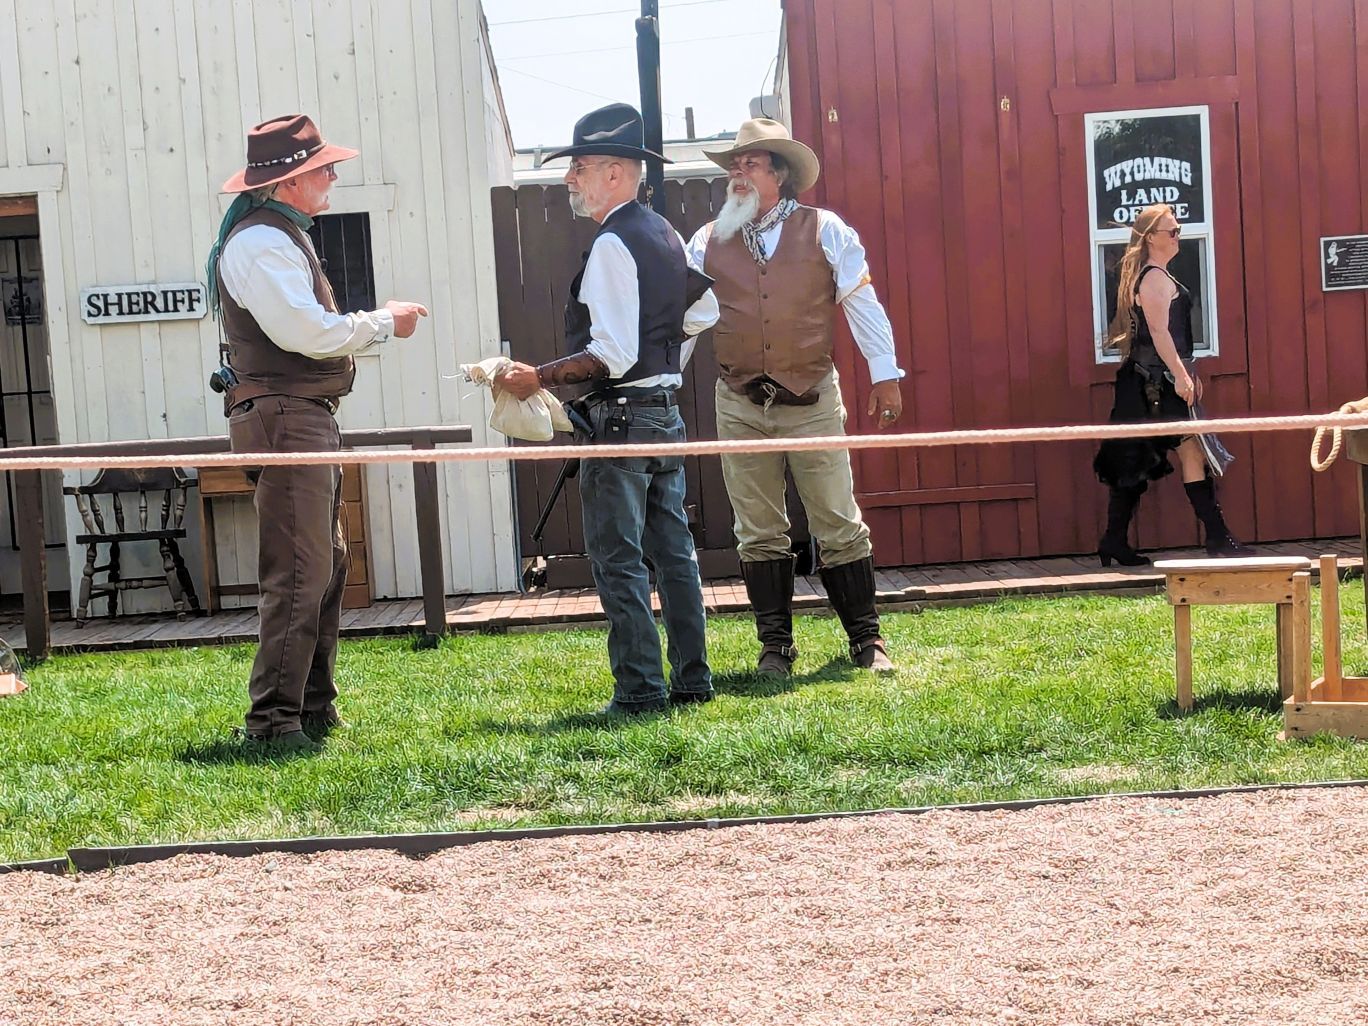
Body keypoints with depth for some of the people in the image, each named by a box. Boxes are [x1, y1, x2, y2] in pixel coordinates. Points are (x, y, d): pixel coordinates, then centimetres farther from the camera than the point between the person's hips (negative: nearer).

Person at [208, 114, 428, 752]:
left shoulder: (283, 236, 20)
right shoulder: (258, 243, -14)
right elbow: (308, 332, -21)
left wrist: (378, 325, 14)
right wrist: (383, 323, -8)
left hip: (308, 418, 11)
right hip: (284, 418, -11)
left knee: (327, 564, 15)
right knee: (298, 573, -12)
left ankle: (314, 707, 22)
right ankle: (273, 719, -10)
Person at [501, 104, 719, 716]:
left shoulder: (612, 245, -16)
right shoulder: (665, 235, 13)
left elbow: (612, 355, -21)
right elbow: (703, 315, 22)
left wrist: (539, 378, -18)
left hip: (621, 416, -9)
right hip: (665, 412, 10)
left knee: (618, 560, -5)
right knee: (671, 551, 12)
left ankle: (639, 691, -4)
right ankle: (692, 680, 16)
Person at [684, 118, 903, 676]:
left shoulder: (825, 231, 0)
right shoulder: (708, 243, 6)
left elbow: (862, 302, 1)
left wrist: (885, 375, -2)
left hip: (813, 401, -2)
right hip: (740, 406, 2)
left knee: (839, 525, 1)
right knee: (759, 534, 6)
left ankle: (866, 641, 11)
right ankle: (775, 648, 15)